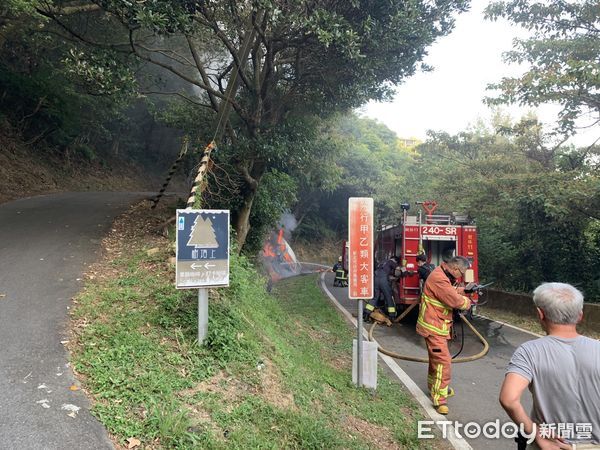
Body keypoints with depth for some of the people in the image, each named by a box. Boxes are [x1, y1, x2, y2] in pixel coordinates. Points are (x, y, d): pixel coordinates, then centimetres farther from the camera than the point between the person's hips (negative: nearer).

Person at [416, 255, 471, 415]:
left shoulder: (442, 275, 8)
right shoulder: (439, 279, -26)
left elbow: (450, 292, 18)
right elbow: (456, 301, -25)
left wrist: (461, 290, 2)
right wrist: (467, 301, -6)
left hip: (437, 325, 11)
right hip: (434, 327, -11)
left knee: (436, 358, 24)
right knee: (443, 361, -10)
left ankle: (434, 386, 42)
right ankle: (439, 400, -3)